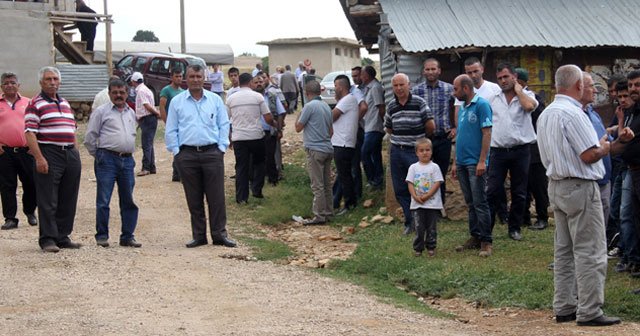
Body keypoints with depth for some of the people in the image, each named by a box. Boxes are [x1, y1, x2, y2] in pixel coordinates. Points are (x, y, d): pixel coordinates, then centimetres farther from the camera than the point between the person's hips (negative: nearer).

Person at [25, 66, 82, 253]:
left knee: (68, 200, 9)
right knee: (48, 201, -5)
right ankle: (48, 239, 0)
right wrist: (39, 158, -20)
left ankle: (63, 237, 17)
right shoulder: (35, 104, -4)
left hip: (70, 154, 7)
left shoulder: (65, 103, 19)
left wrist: (75, 153, 16)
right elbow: (29, 133, -12)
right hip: (49, 154, -7)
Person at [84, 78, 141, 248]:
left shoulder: (131, 113, 18)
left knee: (128, 201, 6)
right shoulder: (101, 112, 1)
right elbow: (90, 137, 1)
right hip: (107, 159, -5)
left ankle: (127, 237, 13)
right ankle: (102, 236, 4)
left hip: (127, 160, 5)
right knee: (103, 201, -4)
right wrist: (99, 156, 3)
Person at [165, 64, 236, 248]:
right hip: (187, 155, 0)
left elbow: (224, 125, 10)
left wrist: (221, 148, 1)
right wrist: (176, 151, 0)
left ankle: (219, 234, 3)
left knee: (216, 196, -2)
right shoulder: (177, 102, 7)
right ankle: (198, 235, 11)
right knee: (194, 199, 4)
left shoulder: (215, 100, 9)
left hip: (212, 152, 0)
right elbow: (171, 130, 8)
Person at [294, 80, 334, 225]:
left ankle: (319, 215, -5)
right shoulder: (326, 107, 13)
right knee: (326, 184, 13)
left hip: (315, 149, -8)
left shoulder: (310, 106, -12)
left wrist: (299, 115, 9)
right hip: (328, 149, 8)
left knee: (317, 185, -6)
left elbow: (298, 127, -8)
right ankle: (328, 212, 19)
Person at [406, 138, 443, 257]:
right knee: (419, 227, 1)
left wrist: (427, 196, -15)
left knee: (431, 227, 4)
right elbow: (410, 183, 2)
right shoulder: (413, 167, 6)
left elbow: (437, 183, -7)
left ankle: (431, 247, 16)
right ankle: (418, 248, 10)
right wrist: (415, 197, -13)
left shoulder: (434, 167, -1)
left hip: (432, 203, -1)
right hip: (417, 204, 1)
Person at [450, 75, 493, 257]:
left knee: (480, 203, -6)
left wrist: (482, 161, -20)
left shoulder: (481, 105, -10)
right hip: (462, 163, 8)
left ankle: (486, 242, -3)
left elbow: (487, 133, -15)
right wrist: (455, 162, 17)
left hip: (475, 163, -8)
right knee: (470, 203, 12)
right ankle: (475, 237, 18)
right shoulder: (462, 108, 15)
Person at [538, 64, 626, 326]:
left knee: (563, 250, 13)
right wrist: (604, 148, -1)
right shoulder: (573, 113, -18)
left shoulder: (545, 115, 11)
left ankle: (563, 307, 16)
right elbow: (590, 154, -22)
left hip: (556, 185, 10)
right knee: (589, 251, -5)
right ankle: (589, 311, -4)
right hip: (580, 187, -10)